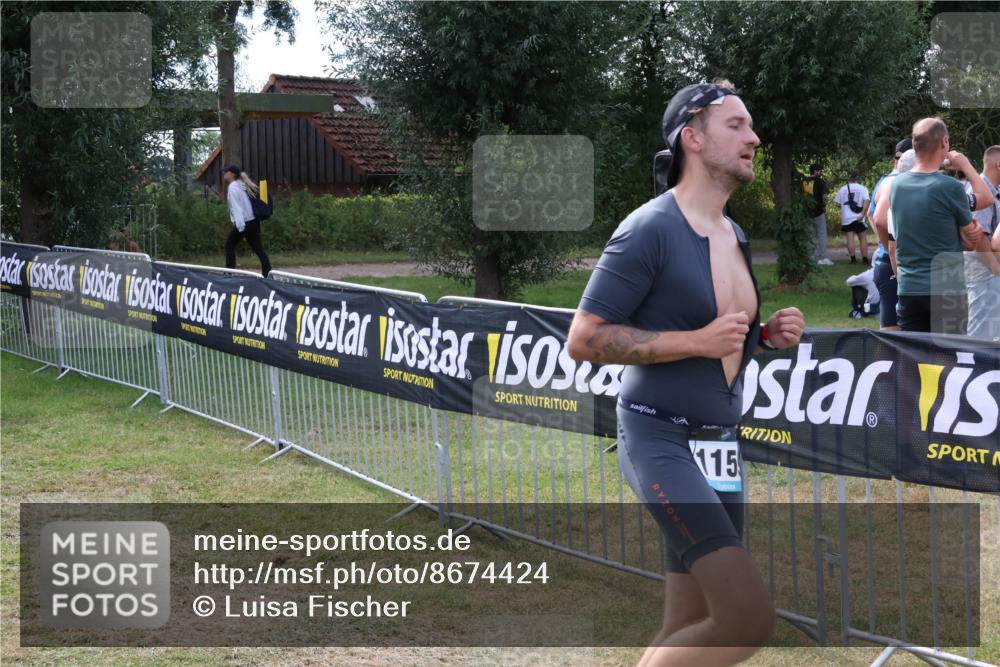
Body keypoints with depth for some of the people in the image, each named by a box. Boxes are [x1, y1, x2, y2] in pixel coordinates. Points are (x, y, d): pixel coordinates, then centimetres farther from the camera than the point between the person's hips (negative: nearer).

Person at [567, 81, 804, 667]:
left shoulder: (734, 236, 13)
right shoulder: (649, 230, -13)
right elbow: (584, 340, -15)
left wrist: (767, 335, 4)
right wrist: (697, 341, -19)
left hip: (721, 445, 9)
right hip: (661, 439, -8)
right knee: (750, 616, -20)